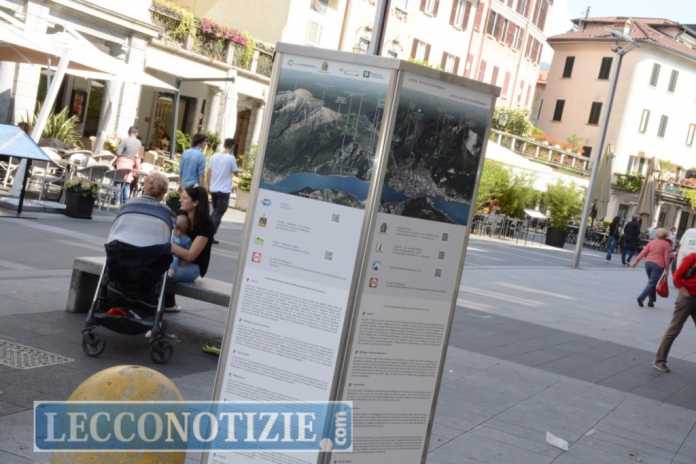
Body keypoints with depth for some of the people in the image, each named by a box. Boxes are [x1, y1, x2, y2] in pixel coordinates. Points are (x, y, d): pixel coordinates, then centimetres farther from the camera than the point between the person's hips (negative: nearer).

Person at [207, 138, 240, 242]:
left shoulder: (214, 156, 4)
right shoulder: (231, 158, -12)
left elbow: (209, 171, 7)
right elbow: (236, 172, -2)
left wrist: (208, 185, 16)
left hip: (213, 189, 6)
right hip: (224, 190, -5)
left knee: (215, 212, 20)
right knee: (218, 214, 0)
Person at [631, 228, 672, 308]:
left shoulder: (651, 242, 10)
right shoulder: (666, 244, -1)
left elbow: (643, 253, 4)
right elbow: (666, 257, -8)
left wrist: (636, 261, 5)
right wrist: (666, 268, -4)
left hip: (648, 263, 5)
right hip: (658, 265, -5)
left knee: (652, 282, 18)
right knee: (652, 283, -4)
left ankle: (651, 300, 17)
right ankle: (641, 298, -19)